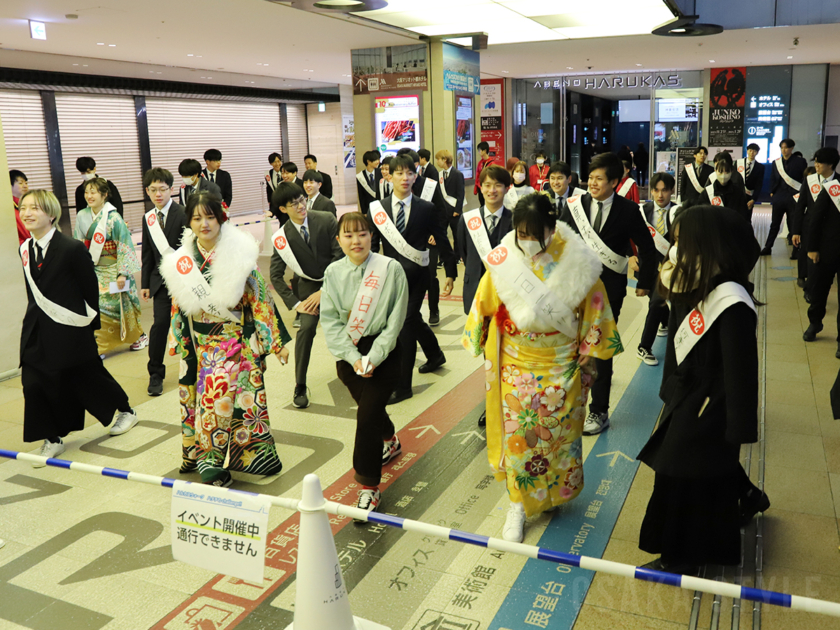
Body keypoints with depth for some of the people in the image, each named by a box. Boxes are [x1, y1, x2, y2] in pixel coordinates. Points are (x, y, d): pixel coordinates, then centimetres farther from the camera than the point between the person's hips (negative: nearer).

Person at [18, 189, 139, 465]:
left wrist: (91, 324, -4)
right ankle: (53, 439, 15)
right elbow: (33, 292, 14)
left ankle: (125, 411, 34)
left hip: (70, 330, -6)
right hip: (37, 333, 6)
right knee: (33, 384, 1)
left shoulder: (73, 249, -15)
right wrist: (34, 319, 14)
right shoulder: (25, 249, 5)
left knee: (90, 375, 9)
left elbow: (90, 289, -9)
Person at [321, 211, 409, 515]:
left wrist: (373, 357, -16)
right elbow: (330, 320, -4)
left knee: (368, 414, -12)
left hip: (383, 350, -4)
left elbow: (395, 319, -10)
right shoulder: (333, 272, -2)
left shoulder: (391, 268, -10)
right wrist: (353, 357, -14)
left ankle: (369, 485, 2)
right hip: (348, 353, 4)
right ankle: (390, 440, 54)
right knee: (369, 407, 20)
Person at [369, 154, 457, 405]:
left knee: (406, 323, -6)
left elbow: (442, 241, 1)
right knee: (412, 320, 18)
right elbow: (372, 244, 0)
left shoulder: (427, 209, -4)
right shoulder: (379, 209, 0)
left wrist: (451, 273, 1)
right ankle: (435, 355, 48)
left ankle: (402, 385, 4)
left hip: (415, 275, -3)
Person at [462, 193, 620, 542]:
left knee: (560, 431, 14)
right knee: (517, 433, 4)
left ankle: (556, 493, 40)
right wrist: (484, 347, 7)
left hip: (562, 365, 0)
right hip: (517, 365, 0)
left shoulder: (576, 261, -12)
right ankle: (519, 506, 22)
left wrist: (590, 348, 3)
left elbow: (594, 305, 0)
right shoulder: (503, 261, -12)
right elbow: (484, 305, 1)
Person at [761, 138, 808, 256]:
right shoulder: (776, 163, 8)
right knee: (774, 224, 10)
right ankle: (767, 248, 16)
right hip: (779, 198, 3)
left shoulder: (800, 161, -1)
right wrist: (772, 193, 4)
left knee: (794, 225, 2)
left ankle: (796, 251, 7)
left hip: (794, 198, -3)